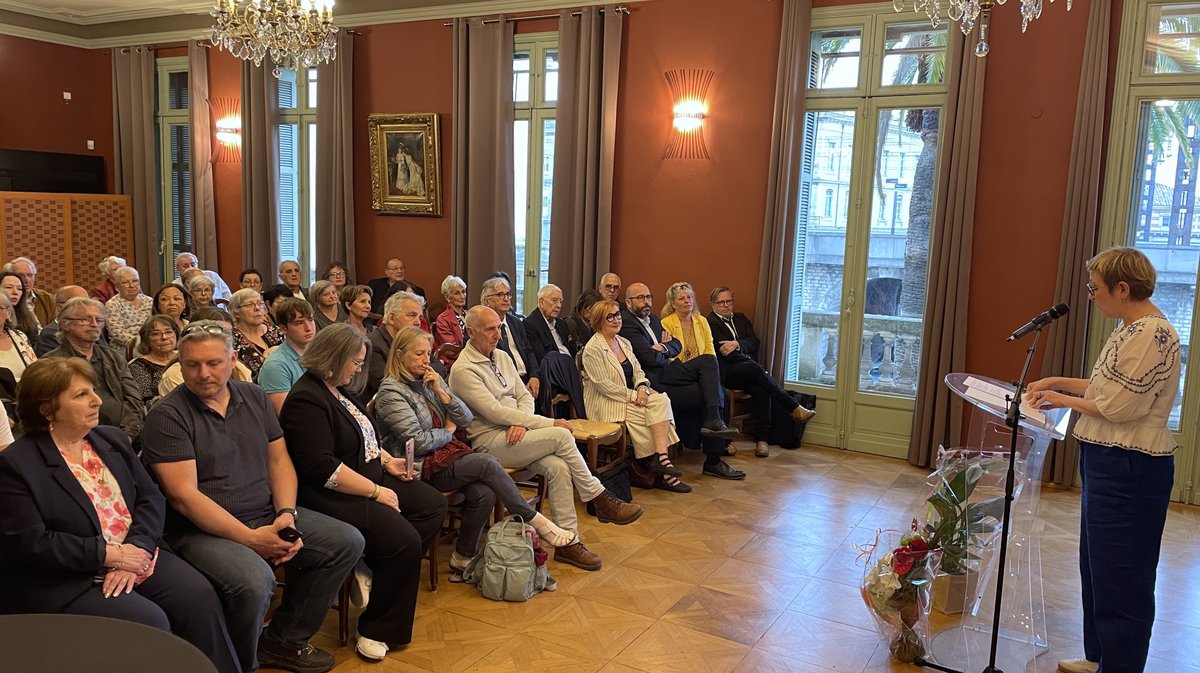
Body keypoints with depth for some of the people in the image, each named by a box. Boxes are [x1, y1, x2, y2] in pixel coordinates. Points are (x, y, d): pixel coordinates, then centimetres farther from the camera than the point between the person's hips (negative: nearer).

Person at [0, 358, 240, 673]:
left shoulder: (112, 439, 13)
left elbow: (151, 498, 7)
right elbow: (30, 543, -13)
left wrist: (135, 549, -11)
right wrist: (108, 553, -16)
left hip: (136, 555, 5)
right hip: (68, 580, -5)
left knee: (200, 597, -18)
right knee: (149, 622, -26)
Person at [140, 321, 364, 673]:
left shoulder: (254, 397, 8)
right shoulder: (167, 415, -11)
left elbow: (279, 460, 9)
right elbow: (184, 496, -17)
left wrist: (287, 513, -10)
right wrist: (251, 538, -22)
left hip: (266, 515, 7)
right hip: (201, 528, -7)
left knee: (347, 541, -2)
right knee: (254, 581, -34)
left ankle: (282, 640, 11)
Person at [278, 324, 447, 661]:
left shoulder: (338, 390, 12)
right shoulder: (305, 401, -19)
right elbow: (322, 468, -26)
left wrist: (387, 461, 9)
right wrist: (375, 492, -21)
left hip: (371, 479, 11)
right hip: (335, 496, -11)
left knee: (434, 505, 3)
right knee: (404, 540, -23)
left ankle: (383, 578, 0)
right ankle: (375, 629, -4)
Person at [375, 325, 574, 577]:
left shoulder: (430, 380, 13)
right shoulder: (391, 392, -8)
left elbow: (466, 419, 9)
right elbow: (419, 442, -15)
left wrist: (441, 391, -4)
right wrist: (448, 431, 2)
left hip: (445, 454, 7)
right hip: (421, 468, -7)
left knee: (483, 493, -23)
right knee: (487, 463, -25)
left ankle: (463, 559, -8)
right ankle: (535, 521, -13)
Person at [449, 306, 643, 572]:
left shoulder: (502, 357, 14)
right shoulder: (463, 370, -12)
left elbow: (525, 396, 13)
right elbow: (495, 412, -19)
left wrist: (521, 423, -12)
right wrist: (548, 423, -19)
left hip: (515, 433, 7)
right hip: (489, 442, -7)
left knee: (558, 467, -22)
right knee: (561, 436, -24)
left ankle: (568, 542, -16)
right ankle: (601, 500, -11)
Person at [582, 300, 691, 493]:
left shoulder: (624, 343, 15)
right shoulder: (593, 349, -11)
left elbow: (638, 371, 13)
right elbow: (603, 385, -17)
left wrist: (642, 387, -10)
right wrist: (632, 395, -18)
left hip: (631, 397, 7)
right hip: (607, 405, -7)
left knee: (662, 400, -20)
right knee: (653, 412, -22)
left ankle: (660, 457, -28)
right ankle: (662, 465, -16)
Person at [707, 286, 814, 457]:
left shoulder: (741, 319, 25)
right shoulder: (710, 322, 4)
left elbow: (754, 342, 10)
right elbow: (722, 351, -8)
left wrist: (737, 344, -10)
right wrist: (747, 359, -6)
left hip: (748, 370, 5)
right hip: (727, 372, -5)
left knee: (760, 390, -29)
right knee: (755, 368, -35)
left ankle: (762, 439, -26)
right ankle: (794, 408, -34)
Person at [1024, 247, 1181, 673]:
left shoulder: (1152, 335, -20)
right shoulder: (1131, 328, 12)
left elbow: (1118, 406, -21)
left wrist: (1064, 401, -7)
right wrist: (1059, 382, 11)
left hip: (1129, 470, -11)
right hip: (1108, 463, 11)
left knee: (1120, 578, 0)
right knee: (1096, 568, 20)